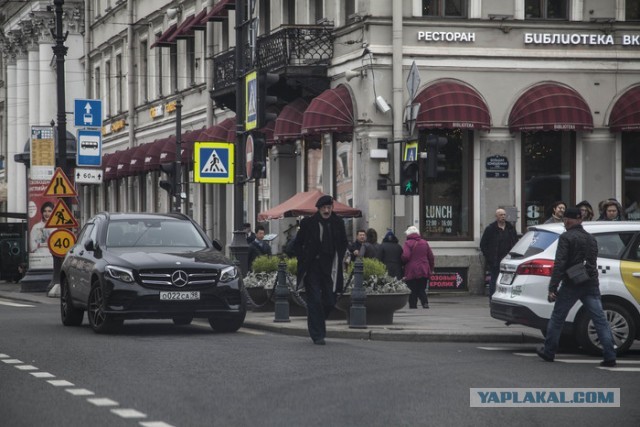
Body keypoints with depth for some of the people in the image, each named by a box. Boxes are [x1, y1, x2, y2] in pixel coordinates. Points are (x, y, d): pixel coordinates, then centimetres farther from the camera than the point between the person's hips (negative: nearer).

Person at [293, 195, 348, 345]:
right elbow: (298, 243, 6)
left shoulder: (338, 223, 4)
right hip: (312, 269, -3)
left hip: (330, 268, 3)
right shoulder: (308, 223, -4)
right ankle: (317, 335, -1)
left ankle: (316, 323, 30)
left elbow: (344, 243, 18)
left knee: (330, 302, 3)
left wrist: (338, 260, 8)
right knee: (315, 301, -6)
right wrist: (303, 261, -2)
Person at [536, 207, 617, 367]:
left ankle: (548, 352, 19)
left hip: (571, 286, -5)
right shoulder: (591, 238, 14)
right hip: (591, 285, 5)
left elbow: (559, 263, -15)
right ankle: (610, 356, -7)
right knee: (600, 319, 0)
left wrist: (552, 288, -15)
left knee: (557, 318, 10)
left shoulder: (566, 237, -8)